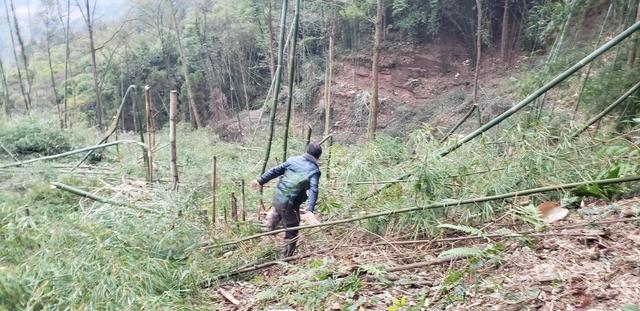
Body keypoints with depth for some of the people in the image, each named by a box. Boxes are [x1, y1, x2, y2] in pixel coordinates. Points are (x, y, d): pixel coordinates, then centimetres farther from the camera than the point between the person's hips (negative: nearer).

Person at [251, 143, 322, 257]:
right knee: (291, 233, 11)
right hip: (290, 205, -5)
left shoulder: (293, 160, 6)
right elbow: (313, 191, -22)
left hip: (277, 198, 5)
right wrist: (310, 210, -32)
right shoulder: (314, 171, -8)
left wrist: (260, 181, 16)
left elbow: (275, 171, 7)